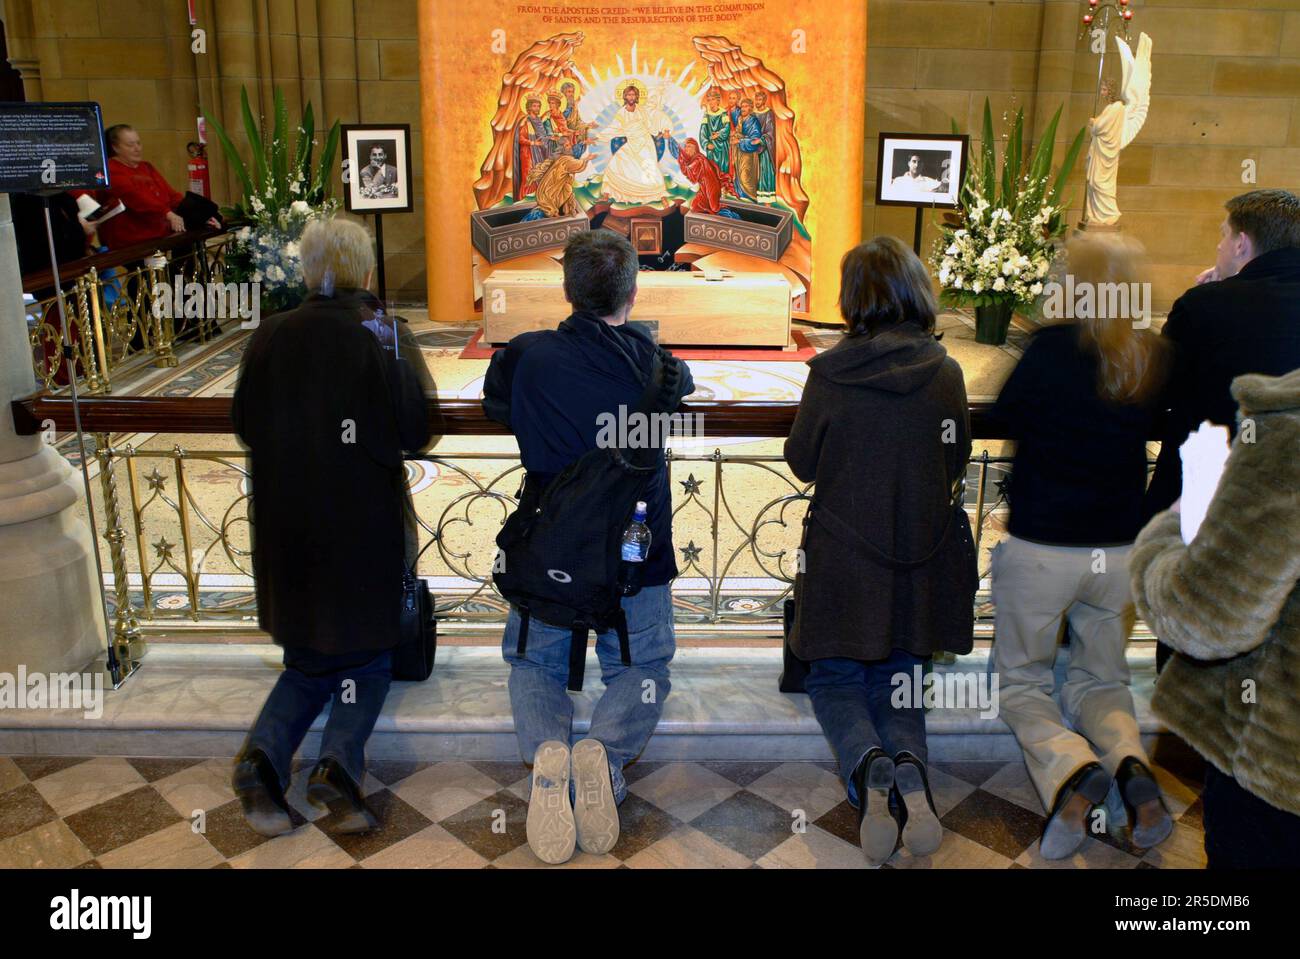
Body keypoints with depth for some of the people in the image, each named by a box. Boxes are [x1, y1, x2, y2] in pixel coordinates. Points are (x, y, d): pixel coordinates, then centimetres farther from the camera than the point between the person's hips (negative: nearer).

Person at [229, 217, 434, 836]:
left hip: (287, 524, 3)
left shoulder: (270, 336, -2)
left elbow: (244, 424, 6)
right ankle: (339, 762, -7)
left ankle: (265, 754, -2)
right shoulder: (382, 336, -12)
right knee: (367, 655, 16)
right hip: (364, 523, -3)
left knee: (309, 657, 21)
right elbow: (417, 429, -11)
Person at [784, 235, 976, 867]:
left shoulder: (829, 372, -13)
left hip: (843, 559, -2)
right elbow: (956, 464, 7)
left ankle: (867, 765, -16)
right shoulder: (945, 371, -6)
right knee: (898, 681, 18)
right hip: (923, 560, 3)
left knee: (836, 680, 15)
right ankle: (910, 770, -12)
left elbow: (801, 462, -1)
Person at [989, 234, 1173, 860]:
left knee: (1021, 679, 13)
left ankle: (1070, 773, -15)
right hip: (1120, 550, 4)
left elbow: (1003, 420, -3)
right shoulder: (1156, 358, -2)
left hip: (1039, 545, -4)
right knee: (1100, 680, 22)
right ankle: (1131, 764, -8)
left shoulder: (1052, 346, -15)